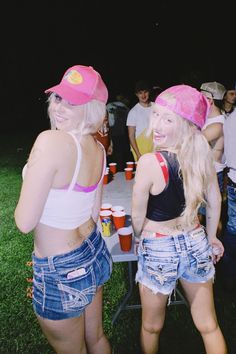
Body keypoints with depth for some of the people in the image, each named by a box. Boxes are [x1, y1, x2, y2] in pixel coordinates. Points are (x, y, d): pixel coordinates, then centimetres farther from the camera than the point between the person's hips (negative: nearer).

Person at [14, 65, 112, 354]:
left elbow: (25, 222, -23)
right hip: (94, 253, 7)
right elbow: (94, 213, 6)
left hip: (61, 274, -7)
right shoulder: (98, 149, -3)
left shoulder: (50, 141, -27)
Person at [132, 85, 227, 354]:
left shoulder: (150, 162, -26)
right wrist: (211, 237, 17)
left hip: (160, 252, -5)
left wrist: (139, 238, 6)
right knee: (209, 326, 23)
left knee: (152, 327, 23)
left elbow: (137, 216, -15)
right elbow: (214, 203, 2)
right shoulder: (202, 154, -9)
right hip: (196, 244, 5)